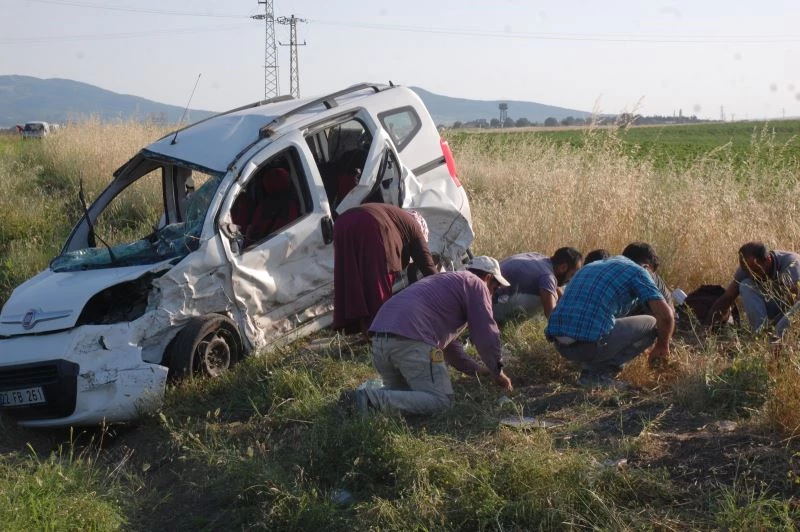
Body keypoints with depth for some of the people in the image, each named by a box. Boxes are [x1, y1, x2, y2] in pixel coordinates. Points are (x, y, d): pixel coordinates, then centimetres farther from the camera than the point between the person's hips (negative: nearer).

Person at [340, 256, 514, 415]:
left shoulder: (444, 280, 36)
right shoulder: (476, 284, 9)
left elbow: (447, 338, 40)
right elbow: (486, 335, 5)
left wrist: (477, 369, 40)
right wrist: (498, 373, 19)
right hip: (411, 341, -9)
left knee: (403, 395, 25)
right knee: (440, 400, -5)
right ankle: (370, 400, -20)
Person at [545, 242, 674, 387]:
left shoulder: (591, 266, 29)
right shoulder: (637, 271, 7)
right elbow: (666, 315, -2)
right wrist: (662, 346, 19)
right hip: (591, 343, -7)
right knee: (652, 324, 14)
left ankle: (589, 368, 14)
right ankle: (601, 371, 4)